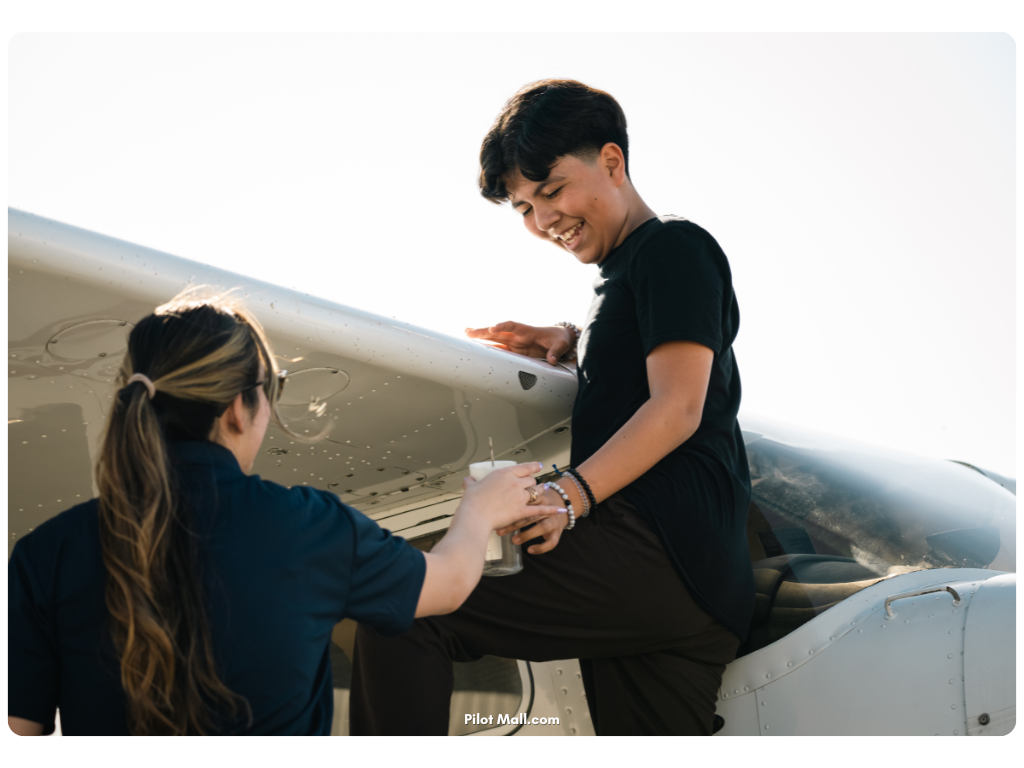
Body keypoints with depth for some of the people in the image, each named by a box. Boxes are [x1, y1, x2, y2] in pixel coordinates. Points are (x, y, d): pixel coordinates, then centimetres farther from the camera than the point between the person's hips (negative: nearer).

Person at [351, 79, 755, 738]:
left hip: (660, 551, -10)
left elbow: (678, 407, -11)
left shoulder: (676, 249, 1)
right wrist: (571, 341, 28)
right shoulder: (624, 275, 30)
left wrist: (572, 492, -22)